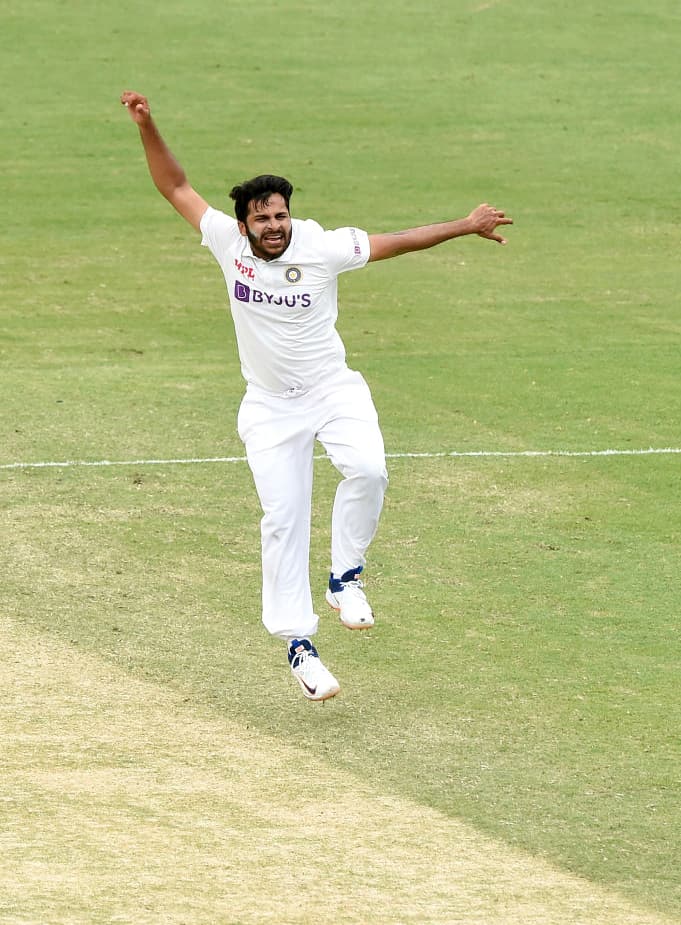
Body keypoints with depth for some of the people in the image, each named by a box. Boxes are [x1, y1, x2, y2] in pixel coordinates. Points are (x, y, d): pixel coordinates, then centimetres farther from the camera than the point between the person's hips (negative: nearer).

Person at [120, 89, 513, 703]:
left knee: (367, 470, -28)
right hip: (269, 405, 1)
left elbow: (394, 243, -10)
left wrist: (465, 227, -13)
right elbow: (176, 188, -4)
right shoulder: (228, 243, -10)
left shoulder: (322, 249, -15)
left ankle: (345, 578, -7)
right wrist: (148, 129, -16)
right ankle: (298, 643, 4)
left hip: (332, 390, -1)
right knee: (283, 519, -3)